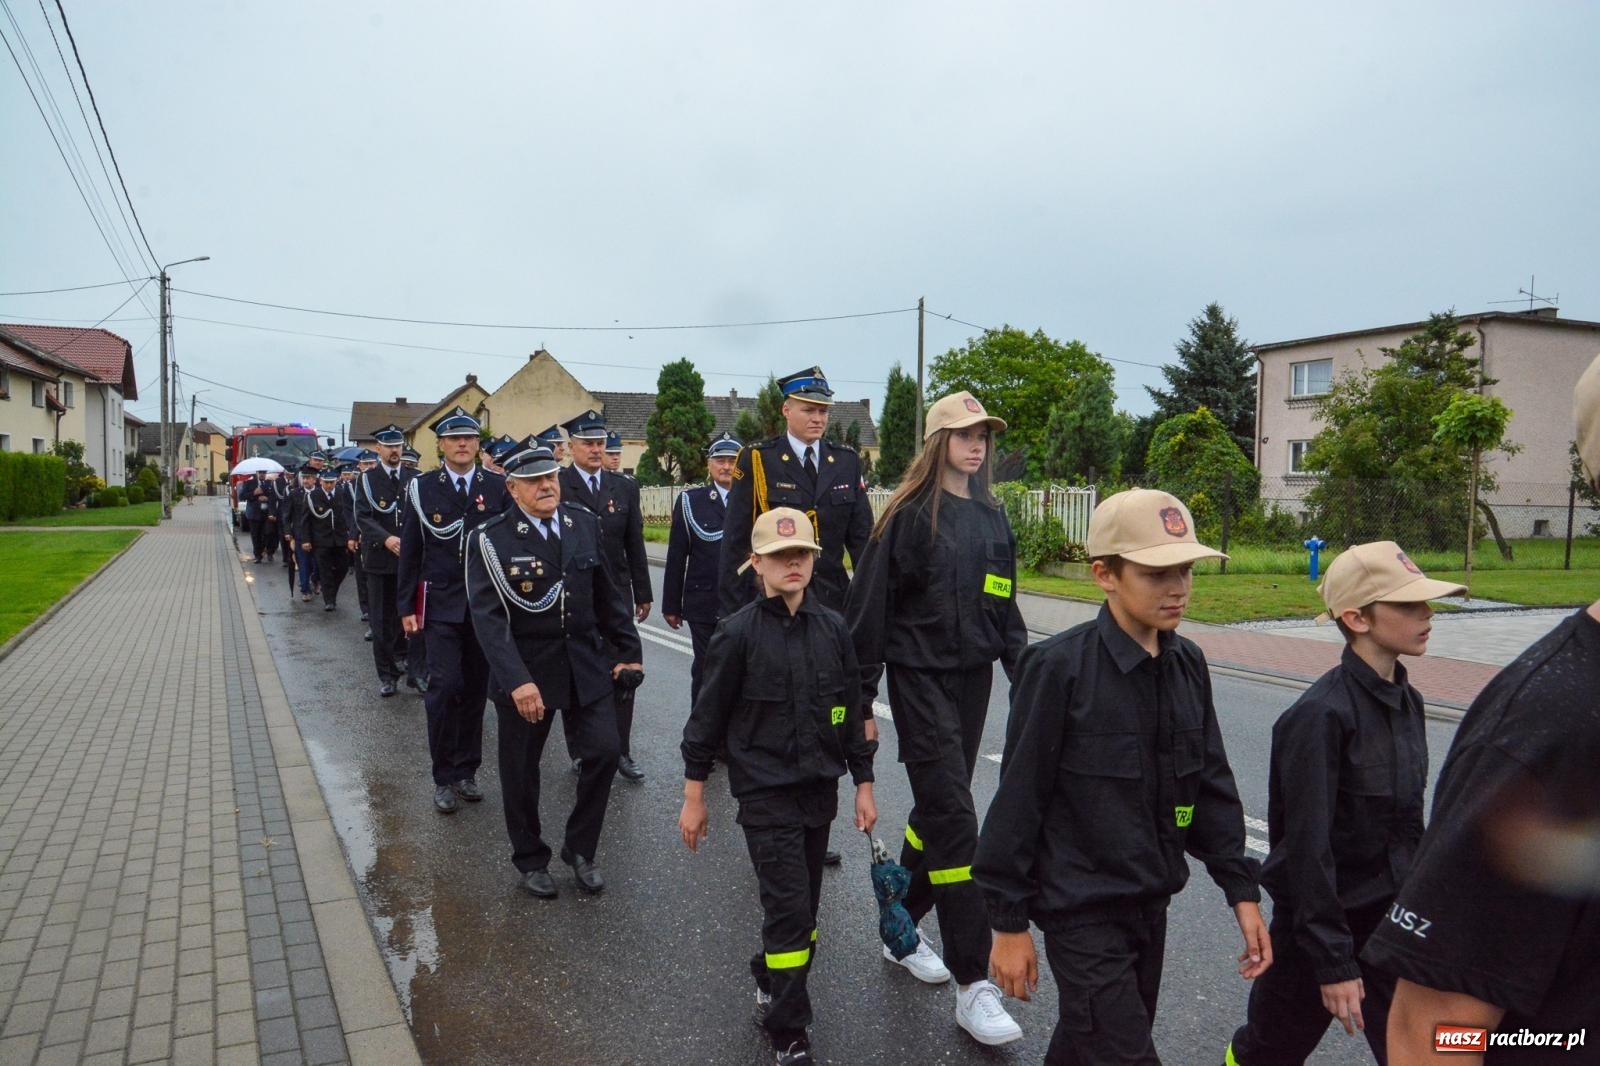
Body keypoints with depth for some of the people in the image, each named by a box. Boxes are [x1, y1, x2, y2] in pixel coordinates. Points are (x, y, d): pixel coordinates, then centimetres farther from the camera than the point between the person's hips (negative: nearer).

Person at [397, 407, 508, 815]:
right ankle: (443, 778, 7)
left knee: (475, 690, 9)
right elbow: (410, 552, 3)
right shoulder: (422, 488, 0)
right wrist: (406, 607, 0)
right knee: (444, 686, -8)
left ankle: (466, 771, 23)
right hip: (441, 605, -1)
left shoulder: (498, 487, 1)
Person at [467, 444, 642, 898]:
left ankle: (580, 849, 21)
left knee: (603, 751, -2)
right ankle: (530, 860, 32)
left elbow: (606, 595, 7)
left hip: (585, 664, 3)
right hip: (524, 670, -3)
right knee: (521, 771, 10)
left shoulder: (584, 524, 1)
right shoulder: (490, 540, -13)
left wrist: (626, 649, 7)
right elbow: (488, 618, -18)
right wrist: (516, 681, -26)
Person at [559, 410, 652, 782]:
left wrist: (643, 593, 10)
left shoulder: (625, 487, 7)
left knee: (624, 674, 3)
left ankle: (620, 751, 13)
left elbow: (635, 544, 10)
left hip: (616, 595, 3)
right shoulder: (556, 486, -5)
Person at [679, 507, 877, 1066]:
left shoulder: (832, 629, 0)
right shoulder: (739, 633, -11)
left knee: (801, 905, 14)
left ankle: (770, 981, 41)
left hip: (819, 789, 4)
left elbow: (852, 711, 7)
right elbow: (709, 716, -6)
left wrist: (863, 785, 9)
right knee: (790, 908, -5)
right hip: (765, 793, -4)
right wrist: (694, 797, -3)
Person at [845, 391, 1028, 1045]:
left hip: (973, 678, 7)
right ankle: (972, 984, -1)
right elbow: (870, 605, -10)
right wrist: (860, 698, -10)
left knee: (935, 809, 15)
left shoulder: (992, 517, 10)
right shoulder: (911, 514, -10)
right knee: (954, 818, -8)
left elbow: (1004, 608, 16)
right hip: (920, 678, -6)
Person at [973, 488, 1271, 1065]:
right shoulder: (1058, 667, -19)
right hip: (1081, 910, -6)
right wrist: (1008, 922, -11)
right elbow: (1018, 800, -15)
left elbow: (1212, 785, 9)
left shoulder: (1187, 665, 0)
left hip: (1151, 903, 6)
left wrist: (1241, 891, 6)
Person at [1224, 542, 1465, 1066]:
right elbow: (1307, 843, -22)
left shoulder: (1406, 701, 1)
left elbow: (1406, 820, 11)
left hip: (1391, 917, 6)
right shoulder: (1322, 714, -23)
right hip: (1322, 913, -6)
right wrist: (1333, 961, -19)